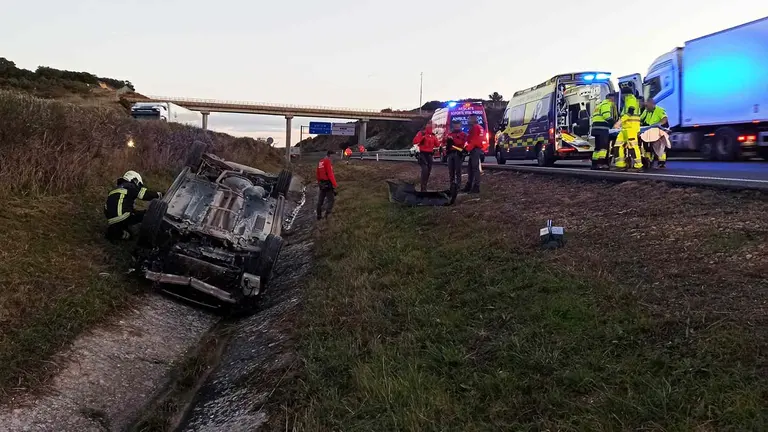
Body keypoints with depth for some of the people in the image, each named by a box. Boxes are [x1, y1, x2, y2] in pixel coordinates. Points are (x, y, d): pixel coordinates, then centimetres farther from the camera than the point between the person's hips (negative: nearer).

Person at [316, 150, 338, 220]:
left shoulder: (320, 162, 11)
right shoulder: (327, 162, -15)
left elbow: (318, 174, 18)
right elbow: (330, 174, -20)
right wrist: (335, 184, -19)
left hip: (321, 184, 9)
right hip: (328, 184, -9)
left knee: (320, 201, 13)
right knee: (331, 200, -4)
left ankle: (319, 216, 19)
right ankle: (327, 214, -16)